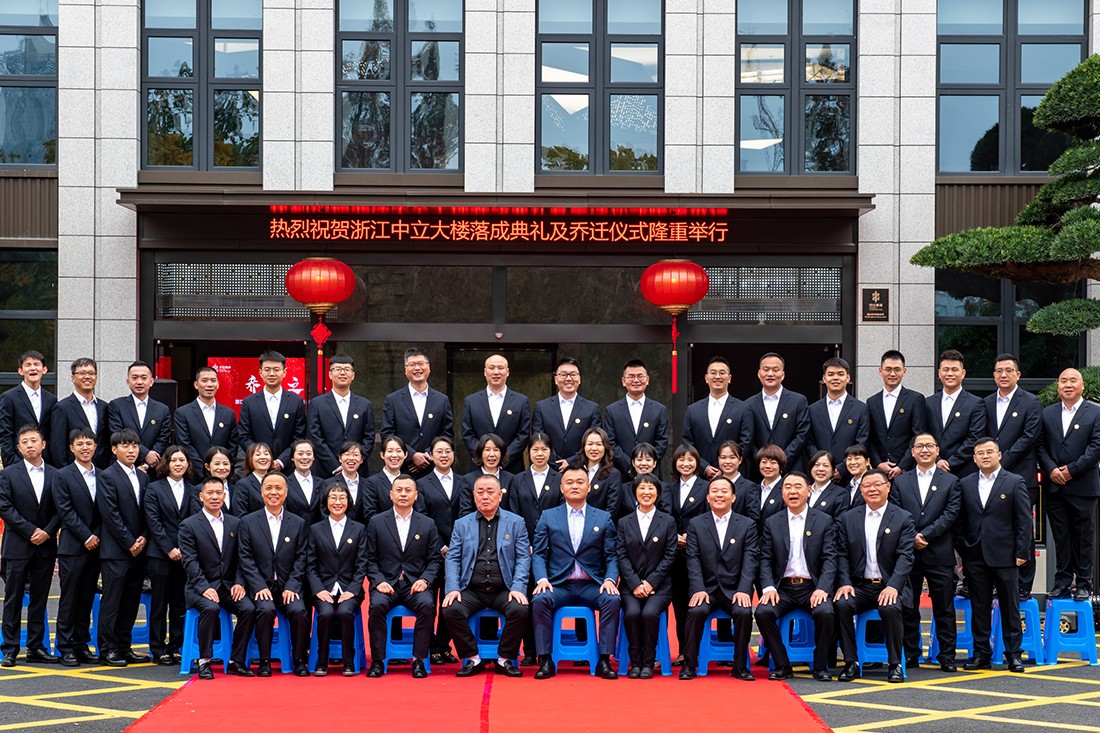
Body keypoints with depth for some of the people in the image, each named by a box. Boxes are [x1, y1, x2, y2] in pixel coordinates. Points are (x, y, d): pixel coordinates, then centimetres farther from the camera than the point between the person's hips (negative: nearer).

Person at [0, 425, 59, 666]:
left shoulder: (55, 474, 7)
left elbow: (60, 509, 5)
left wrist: (47, 532, -10)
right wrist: (30, 531, -12)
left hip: (45, 546, 2)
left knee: (39, 599, 7)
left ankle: (36, 647, 13)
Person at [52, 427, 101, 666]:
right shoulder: (63, 476, -1)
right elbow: (65, 511, -7)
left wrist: (97, 536, -2)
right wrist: (86, 536, -12)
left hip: (95, 546, 4)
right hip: (72, 547, -4)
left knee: (87, 599, 8)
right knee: (69, 599, -1)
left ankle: (81, 644, 15)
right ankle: (66, 648, 3)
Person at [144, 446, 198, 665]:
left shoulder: (192, 491, 11)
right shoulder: (154, 488, 3)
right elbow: (153, 522, -5)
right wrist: (169, 549, -12)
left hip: (185, 555, 3)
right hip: (160, 555, -3)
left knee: (180, 604, 5)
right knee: (159, 604, 2)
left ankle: (175, 647, 13)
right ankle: (158, 650, 8)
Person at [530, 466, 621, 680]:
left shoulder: (603, 518, 12)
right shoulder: (548, 517, 11)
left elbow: (611, 556, 7)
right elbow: (539, 554, 6)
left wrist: (610, 579, -12)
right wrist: (542, 579, -13)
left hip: (592, 585, 0)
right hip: (558, 584, 0)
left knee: (612, 600, -30)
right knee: (540, 600, -31)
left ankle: (604, 660, -24)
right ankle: (545, 661, -24)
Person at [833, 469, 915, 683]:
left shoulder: (903, 518, 3)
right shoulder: (848, 518, 11)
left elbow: (905, 556, -6)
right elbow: (842, 554, 7)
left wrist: (893, 586, -20)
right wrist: (845, 583, -10)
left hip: (889, 586, -2)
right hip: (859, 586, 2)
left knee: (890, 608, -34)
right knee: (841, 604, -28)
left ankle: (895, 664, -15)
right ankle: (851, 662, -15)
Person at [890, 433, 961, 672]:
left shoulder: (950, 482, 7)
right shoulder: (900, 482, 11)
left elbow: (950, 514, -3)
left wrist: (925, 534, -13)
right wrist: (911, 538, -11)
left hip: (939, 555, -1)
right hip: (908, 553, 1)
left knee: (944, 609, 2)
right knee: (908, 608, 5)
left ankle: (947, 657, 7)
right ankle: (910, 655, 13)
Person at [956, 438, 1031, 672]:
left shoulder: (1015, 483, 1)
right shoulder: (965, 484, 10)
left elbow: (1024, 520, -2)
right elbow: (959, 522, 11)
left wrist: (1021, 553, -7)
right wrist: (962, 550, 3)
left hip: (1005, 555, -3)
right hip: (976, 557, 3)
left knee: (1010, 606, 2)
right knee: (979, 607, 6)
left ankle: (1013, 654, 9)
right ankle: (981, 653, 13)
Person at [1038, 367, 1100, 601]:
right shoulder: (1047, 414, 12)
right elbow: (1040, 446, 7)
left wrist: (1072, 470, -12)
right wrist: (1051, 469, -9)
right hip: (1055, 486, 3)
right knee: (1060, 537, 7)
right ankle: (1062, 582, 13)